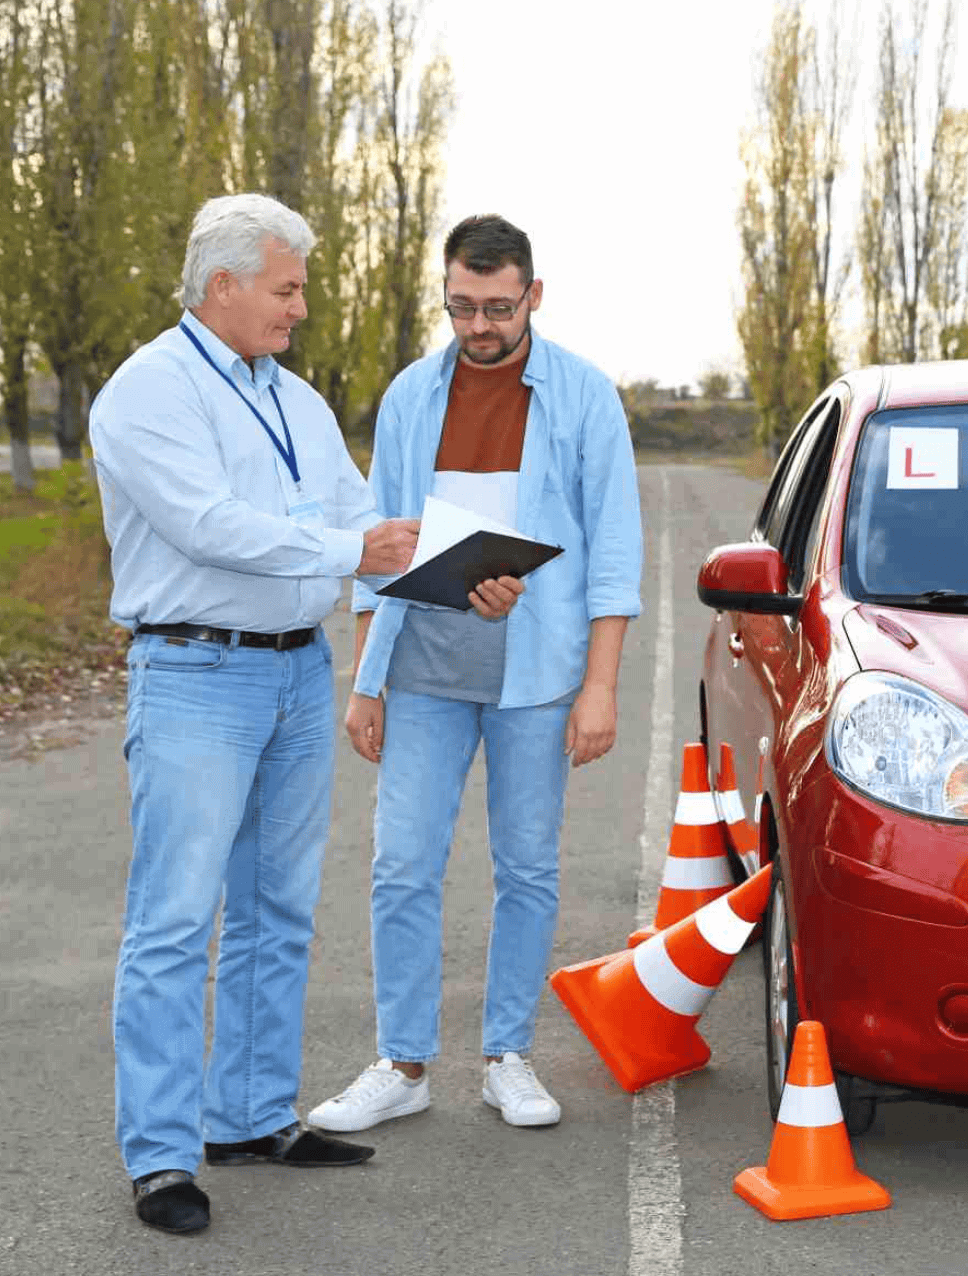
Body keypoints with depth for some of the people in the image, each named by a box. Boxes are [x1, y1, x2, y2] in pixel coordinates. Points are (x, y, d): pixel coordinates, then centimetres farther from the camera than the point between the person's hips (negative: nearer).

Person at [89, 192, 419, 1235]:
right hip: (197, 679, -8)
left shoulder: (296, 400, 17)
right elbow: (209, 526, -21)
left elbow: (364, 521, 11)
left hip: (301, 673, 8)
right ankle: (162, 1157, -2)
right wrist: (348, 550, -20)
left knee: (277, 916, 12)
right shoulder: (149, 392, -8)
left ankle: (254, 1119, 22)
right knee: (174, 924, -7)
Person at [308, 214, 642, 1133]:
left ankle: (508, 1058, 19)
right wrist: (364, 682, 7)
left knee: (528, 872, 6)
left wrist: (599, 687, -9)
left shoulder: (583, 396, 0)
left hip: (536, 674, -2)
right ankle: (402, 1065, 12)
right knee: (403, 870, 1)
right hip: (422, 674, 2)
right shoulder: (410, 397, 8)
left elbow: (613, 548, -2)